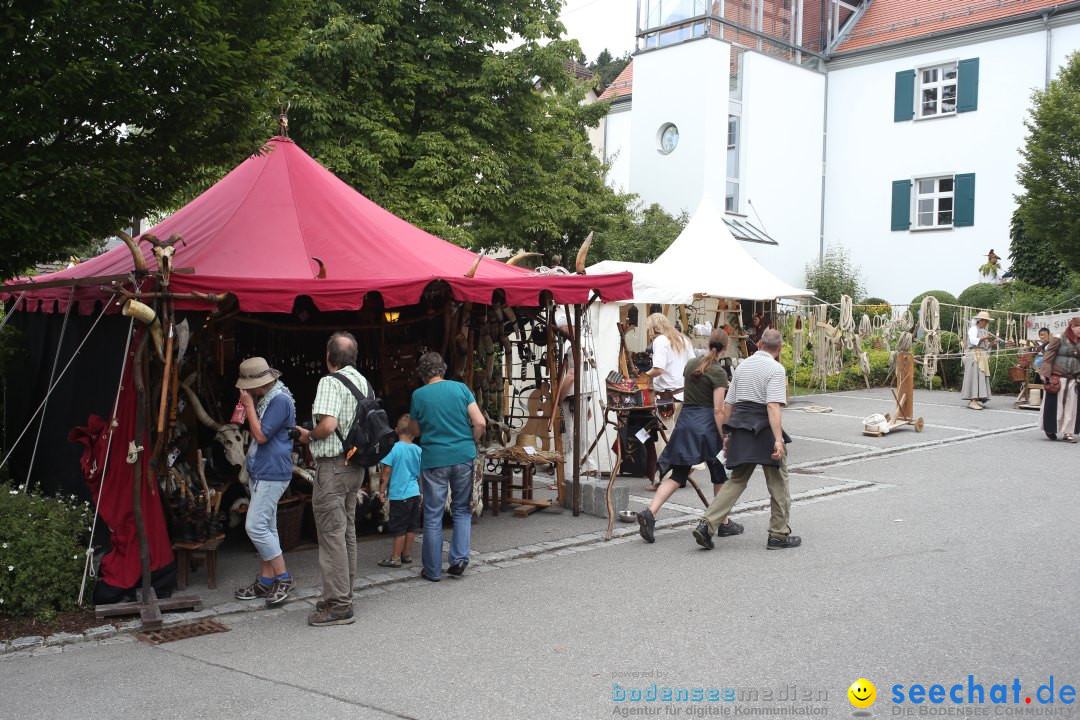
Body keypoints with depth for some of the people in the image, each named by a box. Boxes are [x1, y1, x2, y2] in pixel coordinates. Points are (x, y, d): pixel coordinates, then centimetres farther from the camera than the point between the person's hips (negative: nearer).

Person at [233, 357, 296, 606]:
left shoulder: (280, 401, -17)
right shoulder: (265, 399, 15)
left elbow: (261, 435, -20)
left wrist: (249, 405, -14)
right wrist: (249, 405, 11)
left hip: (272, 474, -10)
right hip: (261, 473, 10)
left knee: (256, 526, -12)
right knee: (265, 527, 12)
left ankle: (283, 578, -4)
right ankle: (266, 581, 17)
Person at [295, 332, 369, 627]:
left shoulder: (330, 382, -15)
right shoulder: (362, 381, 11)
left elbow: (328, 425, -27)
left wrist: (308, 436, -6)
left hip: (333, 466, -9)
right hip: (356, 464, 9)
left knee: (332, 533, -5)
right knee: (347, 531, 16)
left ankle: (338, 605, -2)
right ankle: (344, 596, 25)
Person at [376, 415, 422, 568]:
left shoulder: (394, 448, -12)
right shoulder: (418, 450, 2)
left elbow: (386, 472, -11)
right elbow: (422, 474, 9)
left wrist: (382, 490, -1)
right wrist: (422, 492, 22)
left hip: (399, 494, -5)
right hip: (414, 493, 5)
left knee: (399, 528, 1)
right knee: (411, 526, 12)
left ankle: (396, 558, 7)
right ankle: (407, 555, 22)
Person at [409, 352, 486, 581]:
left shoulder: (419, 395, -2)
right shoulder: (461, 388, 0)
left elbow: (415, 431, 9)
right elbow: (480, 423, -5)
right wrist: (470, 444, 10)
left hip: (434, 460, -1)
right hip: (464, 457, 2)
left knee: (433, 517, 7)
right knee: (462, 510, 17)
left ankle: (433, 570, 13)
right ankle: (460, 557, 3)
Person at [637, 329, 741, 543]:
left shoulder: (691, 364, 10)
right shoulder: (718, 372, -9)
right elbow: (717, 410, -13)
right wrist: (723, 438, -10)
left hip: (685, 421, 6)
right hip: (706, 424, -5)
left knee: (678, 475, 5)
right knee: (719, 475, 12)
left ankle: (650, 512, -13)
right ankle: (724, 523, 22)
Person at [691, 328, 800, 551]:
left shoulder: (742, 365, 14)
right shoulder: (775, 368, -8)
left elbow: (728, 403, 14)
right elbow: (773, 406, -19)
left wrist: (728, 434, 20)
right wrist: (778, 439, -23)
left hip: (741, 428, 6)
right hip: (764, 429, -6)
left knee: (736, 480, 9)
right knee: (778, 483, 8)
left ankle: (707, 524, -4)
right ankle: (779, 535, 14)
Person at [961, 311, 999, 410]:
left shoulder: (984, 331, 21)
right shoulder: (973, 329, -2)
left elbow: (985, 346, 22)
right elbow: (973, 340, -18)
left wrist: (993, 343, 6)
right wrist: (985, 337, -17)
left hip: (983, 357, 8)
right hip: (974, 355, -8)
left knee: (982, 378, 4)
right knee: (975, 377, -13)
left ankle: (976, 400, 4)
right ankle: (973, 401, -17)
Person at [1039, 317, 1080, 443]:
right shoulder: (1059, 340, -6)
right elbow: (1047, 359, -8)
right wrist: (1046, 376, -15)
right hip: (1057, 379, -5)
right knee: (1054, 405, 2)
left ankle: (1068, 432, 12)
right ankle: (1050, 429, 18)